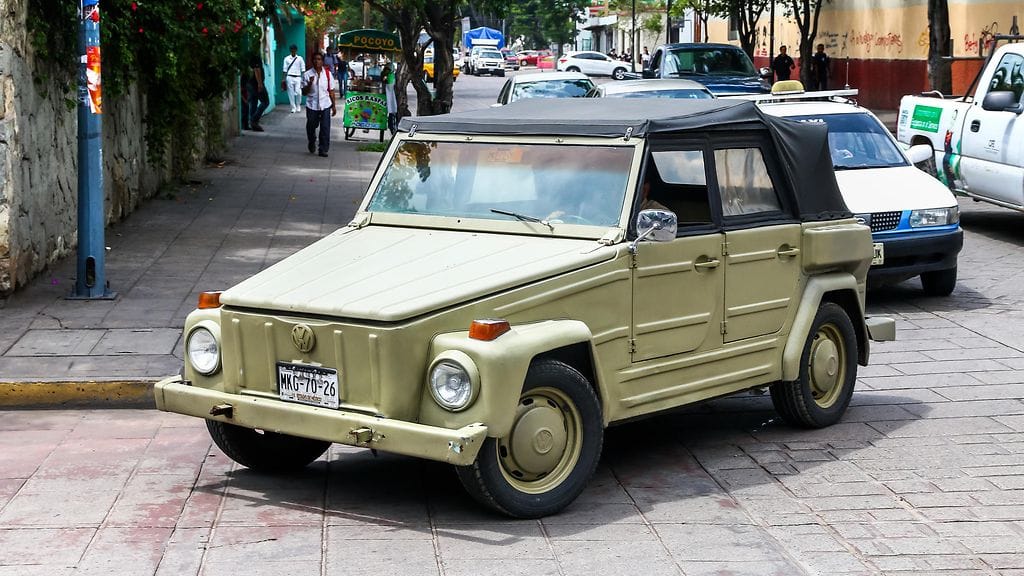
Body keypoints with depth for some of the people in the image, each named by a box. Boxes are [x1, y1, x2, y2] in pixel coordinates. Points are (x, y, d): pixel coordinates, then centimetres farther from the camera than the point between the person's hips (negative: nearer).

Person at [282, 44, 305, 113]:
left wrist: (303, 79, 0)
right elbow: (285, 69, 8)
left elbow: (303, 69, 6)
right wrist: (284, 79, 4)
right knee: (291, 93, 0)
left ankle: (298, 106, 11)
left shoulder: (300, 58, 5)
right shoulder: (287, 59, 7)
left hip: (298, 77, -1)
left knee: (298, 92, -11)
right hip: (289, 77, 1)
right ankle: (293, 107, 9)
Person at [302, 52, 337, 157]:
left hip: (325, 105, 0)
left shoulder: (327, 74, 2)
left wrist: (334, 106, 8)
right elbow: (304, 92, -2)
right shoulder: (307, 74, -3)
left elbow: (331, 91, 7)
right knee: (311, 127, 12)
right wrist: (310, 83, -20)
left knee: (325, 128, -7)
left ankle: (323, 149, 2)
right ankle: (312, 144, 39)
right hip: (312, 105, 0)